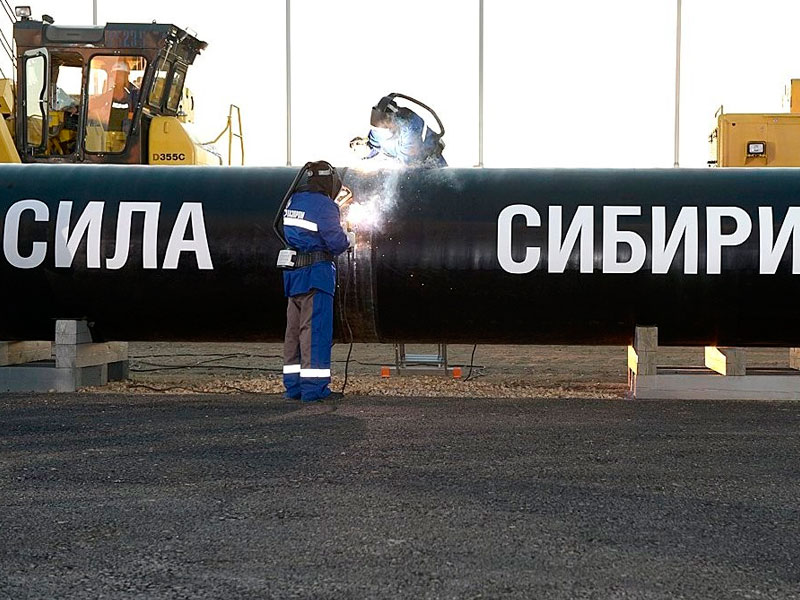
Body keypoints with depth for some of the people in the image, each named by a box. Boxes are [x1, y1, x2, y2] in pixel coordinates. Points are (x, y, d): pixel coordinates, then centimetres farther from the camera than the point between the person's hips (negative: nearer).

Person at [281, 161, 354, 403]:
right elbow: (336, 242, -15)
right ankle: (314, 388, -8)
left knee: (294, 329, 11)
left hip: (292, 273, 8)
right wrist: (349, 239, 7)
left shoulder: (293, 201, 12)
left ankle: (293, 386, 14)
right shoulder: (325, 206, -12)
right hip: (316, 273, -8)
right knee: (315, 329, -7)